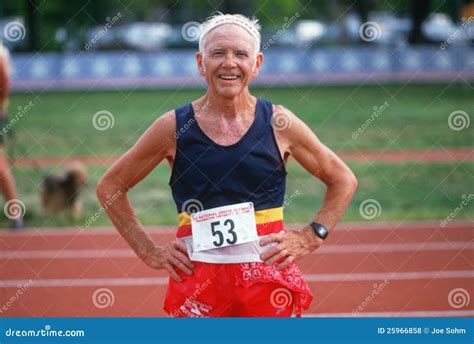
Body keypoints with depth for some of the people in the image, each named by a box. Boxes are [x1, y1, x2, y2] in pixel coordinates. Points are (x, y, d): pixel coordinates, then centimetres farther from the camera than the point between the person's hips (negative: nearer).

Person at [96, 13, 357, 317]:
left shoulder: (279, 124, 2)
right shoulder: (173, 128, 1)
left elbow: (344, 180, 14)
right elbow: (110, 186, 11)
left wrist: (311, 237, 4)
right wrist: (148, 251, 4)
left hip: (269, 276, 0)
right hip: (196, 278, 0)